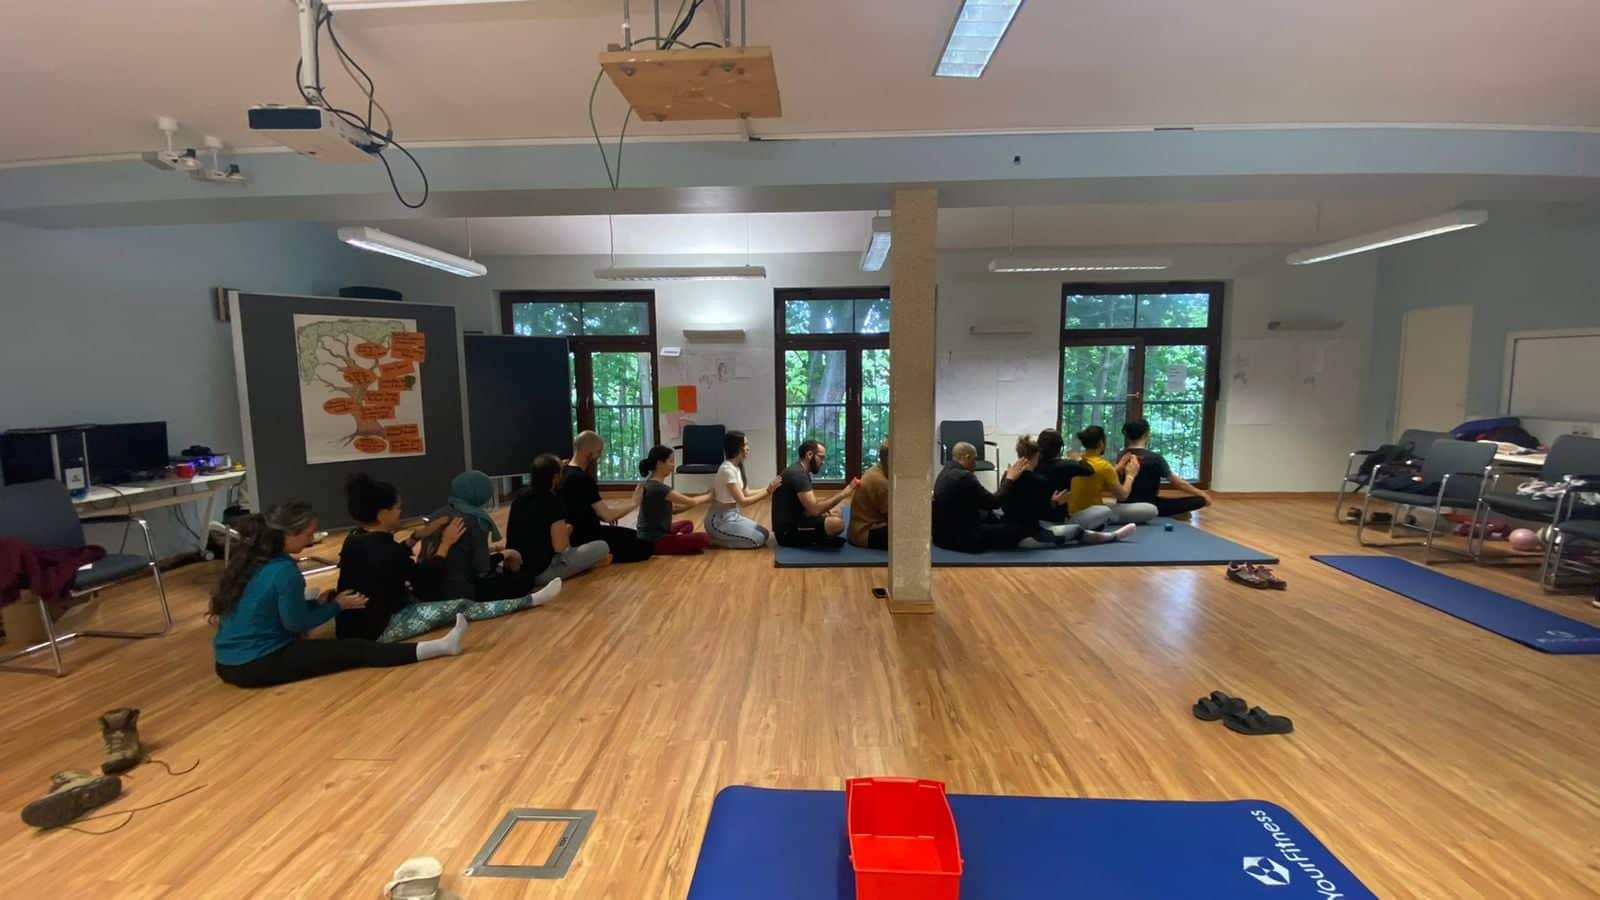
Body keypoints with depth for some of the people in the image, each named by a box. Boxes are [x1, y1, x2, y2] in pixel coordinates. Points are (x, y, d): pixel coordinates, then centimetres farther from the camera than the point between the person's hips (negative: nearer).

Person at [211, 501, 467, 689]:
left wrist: (317, 602, 9)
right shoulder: (284, 570, -21)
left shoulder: (246, 559, 5)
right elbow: (296, 623, -11)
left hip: (229, 663, 9)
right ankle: (442, 646, -4)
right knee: (355, 649, -6)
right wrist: (337, 605, 2)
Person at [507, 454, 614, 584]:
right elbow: (561, 547, -17)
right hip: (540, 572, -8)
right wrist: (566, 529, 3)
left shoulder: (519, 498, 6)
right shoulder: (552, 502, -16)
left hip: (515, 570, 8)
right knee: (601, 547, -7)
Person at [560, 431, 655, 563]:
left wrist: (628, 502, 1)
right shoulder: (581, 479, -24)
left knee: (635, 535, 24)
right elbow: (607, 515, -23)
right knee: (645, 547, -7)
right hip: (585, 539, -10)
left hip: (582, 532, 10)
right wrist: (634, 503, -9)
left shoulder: (568, 472, 7)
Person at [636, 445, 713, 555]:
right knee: (704, 538, -21)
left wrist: (704, 497, 7)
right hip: (653, 541, -10)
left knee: (688, 524, 30)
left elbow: (673, 508, 13)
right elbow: (691, 502, -16)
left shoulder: (651, 483, 9)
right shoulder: (658, 488, -22)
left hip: (652, 535, 10)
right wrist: (709, 496, 3)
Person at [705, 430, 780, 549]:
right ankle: (717, 539, -1)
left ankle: (720, 537, 13)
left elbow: (746, 493, 8)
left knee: (764, 534, 7)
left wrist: (768, 488, 0)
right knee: (759, 538, -10)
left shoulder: (736, 467, 5)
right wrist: (768, 491, -20)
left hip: (731, 515, 9)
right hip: (720, 519, -9)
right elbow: (743, 501, -22)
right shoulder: (728, 470, -23)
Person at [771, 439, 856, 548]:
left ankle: (815, 538, 0)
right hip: (788, 531, -11)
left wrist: (826, 510, -5)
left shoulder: (801, 472, 14)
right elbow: (814, 509, -25)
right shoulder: (797, 474, -19)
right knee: (837, 523, -27)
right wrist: (843, 494, -19)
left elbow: (811, 505, 15)